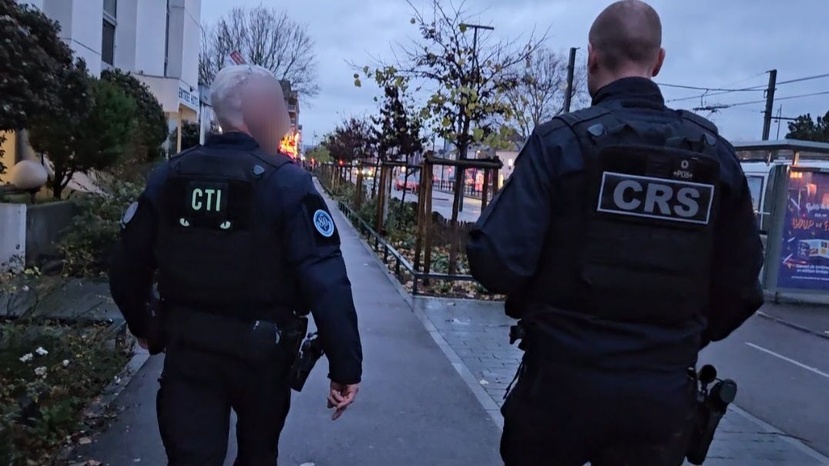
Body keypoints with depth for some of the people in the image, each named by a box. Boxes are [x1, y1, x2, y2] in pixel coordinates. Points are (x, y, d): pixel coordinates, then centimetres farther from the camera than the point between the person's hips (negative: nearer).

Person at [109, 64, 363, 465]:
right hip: (260, 352, -2)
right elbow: (326, 284, -24)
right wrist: (346, 367, -17)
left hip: (186, 348, 3)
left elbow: (126, 269, 5)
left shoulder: (168, 176, -1)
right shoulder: (288, 183, -16)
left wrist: (142, 325, 23)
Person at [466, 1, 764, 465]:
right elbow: (740, 287, 4)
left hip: (561, 382, -2)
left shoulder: (561, 141, -11)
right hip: (663, 395, 3)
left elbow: (498, 261, -18)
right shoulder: (716, 153, 0)